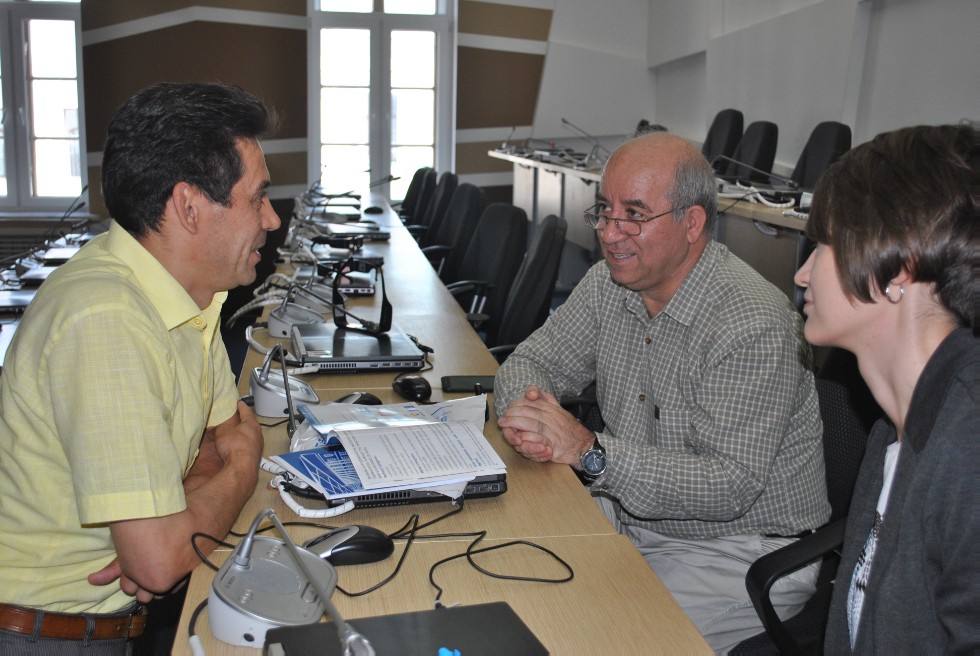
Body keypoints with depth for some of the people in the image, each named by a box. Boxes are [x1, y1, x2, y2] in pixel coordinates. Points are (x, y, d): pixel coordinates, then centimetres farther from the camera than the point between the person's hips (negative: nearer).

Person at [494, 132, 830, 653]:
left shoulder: (752, 325, -24)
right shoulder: (609, 282, 0)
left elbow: (729, 486, -28)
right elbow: (530, 362, 5)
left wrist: (589, 450, -32)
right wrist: (523, 414, -19)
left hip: (739, 551, -7)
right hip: (633, 519, 7)